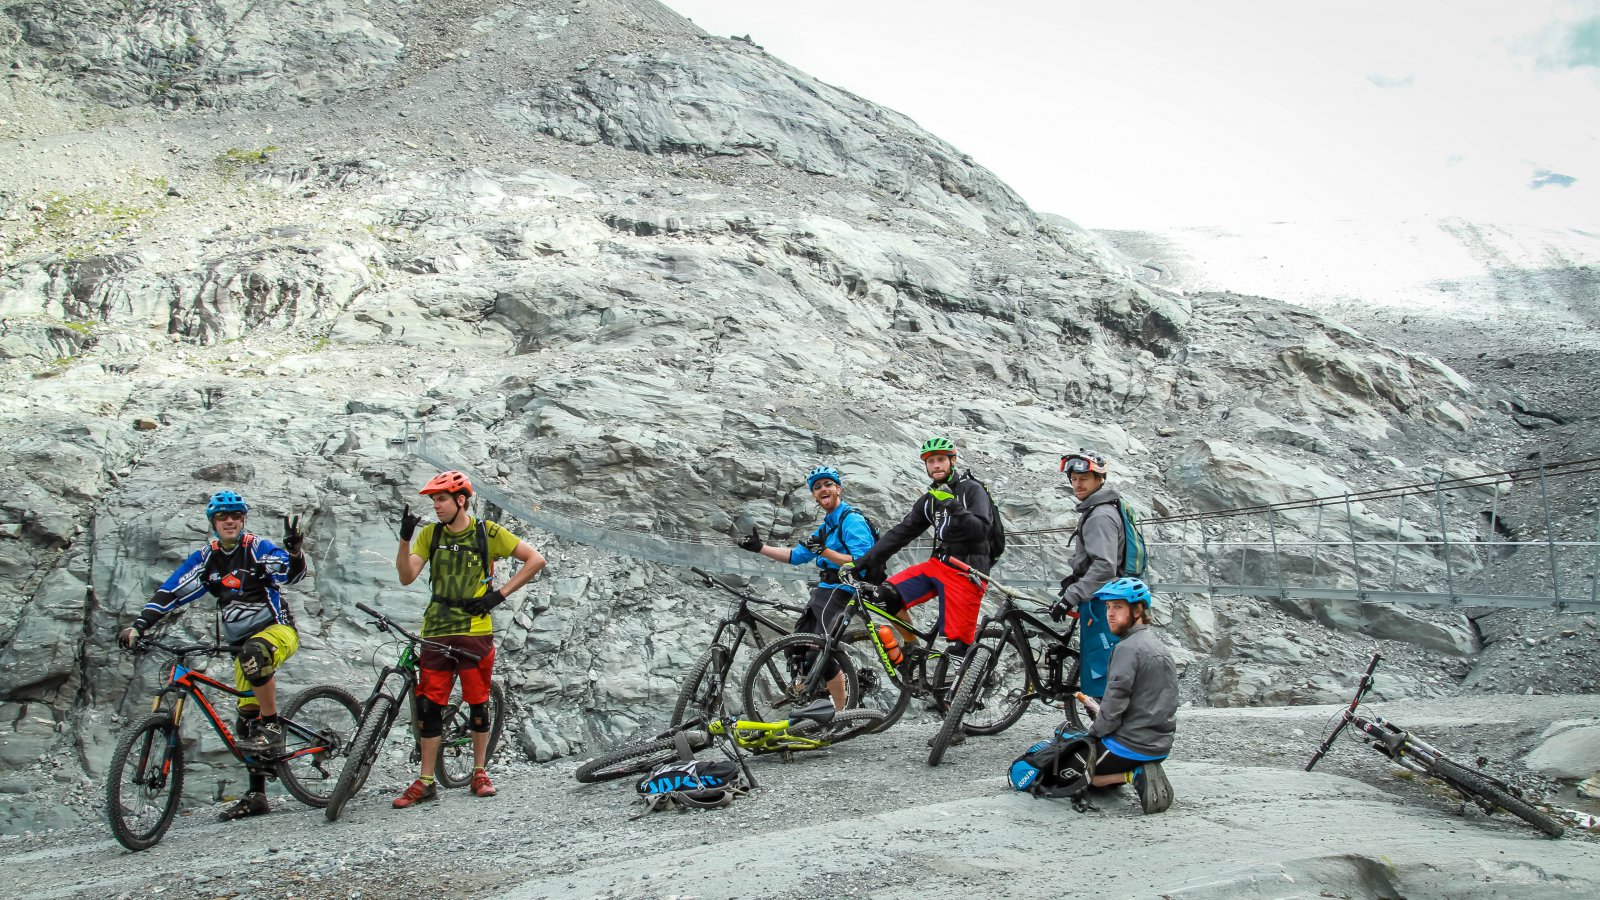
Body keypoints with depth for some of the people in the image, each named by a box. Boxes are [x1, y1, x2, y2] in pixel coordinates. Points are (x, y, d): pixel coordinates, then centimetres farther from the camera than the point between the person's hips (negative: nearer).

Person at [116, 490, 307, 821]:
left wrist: (294, 550, -47)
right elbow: (171, 592, -6)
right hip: (241, 644, 6)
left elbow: (292, 574, -25)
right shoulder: (205, 558, 3)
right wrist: (138, 625, -19)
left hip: (279, 630, -6)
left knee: (253, 652, -41)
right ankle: (256, 796, 14)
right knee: (247, 723, 5)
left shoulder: (258, 548, -10)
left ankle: (272, 727, -25)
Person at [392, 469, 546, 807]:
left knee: (478, 704, 5)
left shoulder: (488, 533, -4)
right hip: (436, 632, 3)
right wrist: (405, 538, -18)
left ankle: (480, 773, 21)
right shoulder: (430, 534, 5)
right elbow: (406, 577, -4)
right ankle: (425, 782, 11)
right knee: (429, 706, 2)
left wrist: (499, 594, -6)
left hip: (475, 631, -3)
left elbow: (535, 560, -2)